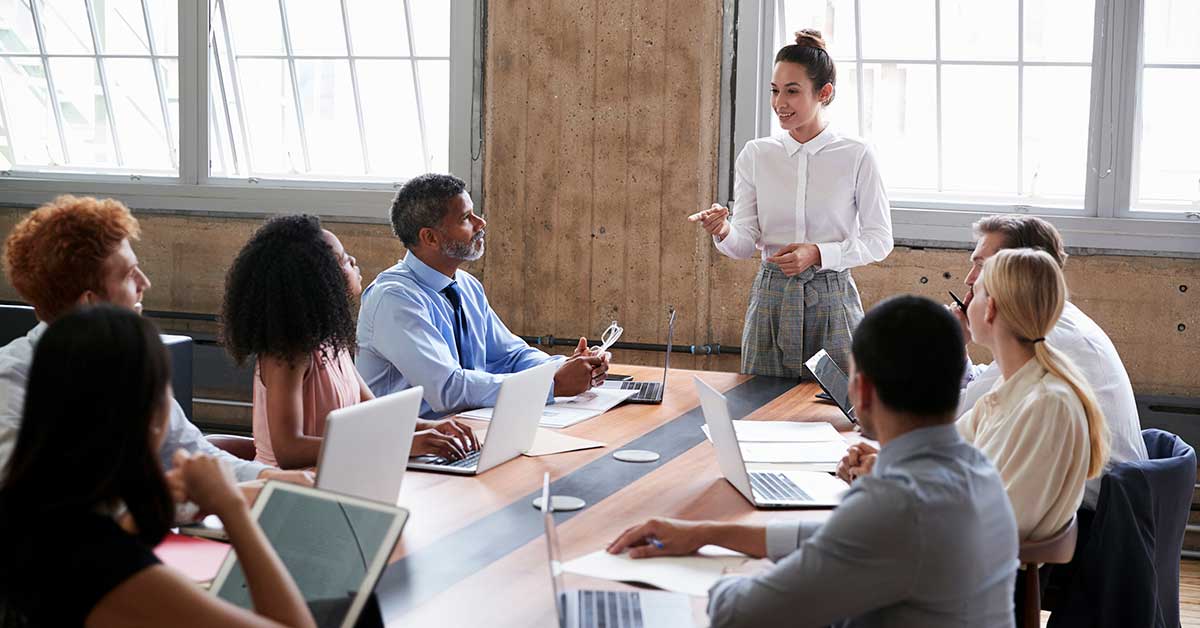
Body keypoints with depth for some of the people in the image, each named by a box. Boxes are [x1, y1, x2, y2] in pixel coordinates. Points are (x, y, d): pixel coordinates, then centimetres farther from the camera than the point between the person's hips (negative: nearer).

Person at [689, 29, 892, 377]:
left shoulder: (856, 156, -4)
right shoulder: (756, 155, 3)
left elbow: (879, 241, -2)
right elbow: (745, 244, 1)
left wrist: (818, 254, -16)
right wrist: (723, 231, -21)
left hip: (831, 300, -2)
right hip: (771, 297, 2)